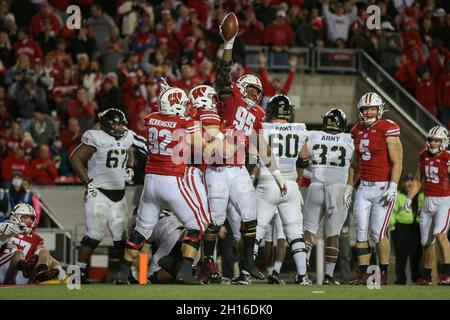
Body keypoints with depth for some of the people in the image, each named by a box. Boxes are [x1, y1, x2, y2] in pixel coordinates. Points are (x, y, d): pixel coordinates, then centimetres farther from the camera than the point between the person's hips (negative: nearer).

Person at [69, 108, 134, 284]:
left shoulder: (126, 138, 9)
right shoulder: (96, 138, -14)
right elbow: (75, 158, -14)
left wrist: (129, 168, 12)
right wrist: (87, 182, -16)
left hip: (119, 194, 7)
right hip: (98, 192, -7)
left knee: (122, 236, 10)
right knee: (95, 235, -13)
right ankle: (80, 271, -6)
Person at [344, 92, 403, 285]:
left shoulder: (388, 129, -8)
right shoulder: (358, 131, 11)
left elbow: (396, 162, -10)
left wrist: (392, 188, -17)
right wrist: (349, 187, 18)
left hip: (383, 188, -6)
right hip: (364, 188, 6)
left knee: (378, 233, -6)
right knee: (361, 232, 0)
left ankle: (383, 274, 7)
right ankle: (362, 275, 4)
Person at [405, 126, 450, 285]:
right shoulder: (423, 157, 9)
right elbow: (418, 181, 20)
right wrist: (409, 198, 11)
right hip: (428, 201, 6)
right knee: (427, 241, 12)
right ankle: (426, 276, 26)